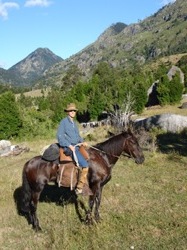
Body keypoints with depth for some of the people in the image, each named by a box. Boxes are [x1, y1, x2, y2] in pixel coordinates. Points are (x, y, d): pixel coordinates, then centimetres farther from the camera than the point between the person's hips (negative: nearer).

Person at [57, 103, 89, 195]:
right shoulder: (64, 121, -5)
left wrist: (82, 142, 5)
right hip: (68, 148, -9)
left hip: (76, 146, 9)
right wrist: (69, 145, -18)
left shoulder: (74, 123, 19)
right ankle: (79, 188, -10)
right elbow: (59, 136, -10)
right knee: (84, 165, -20)